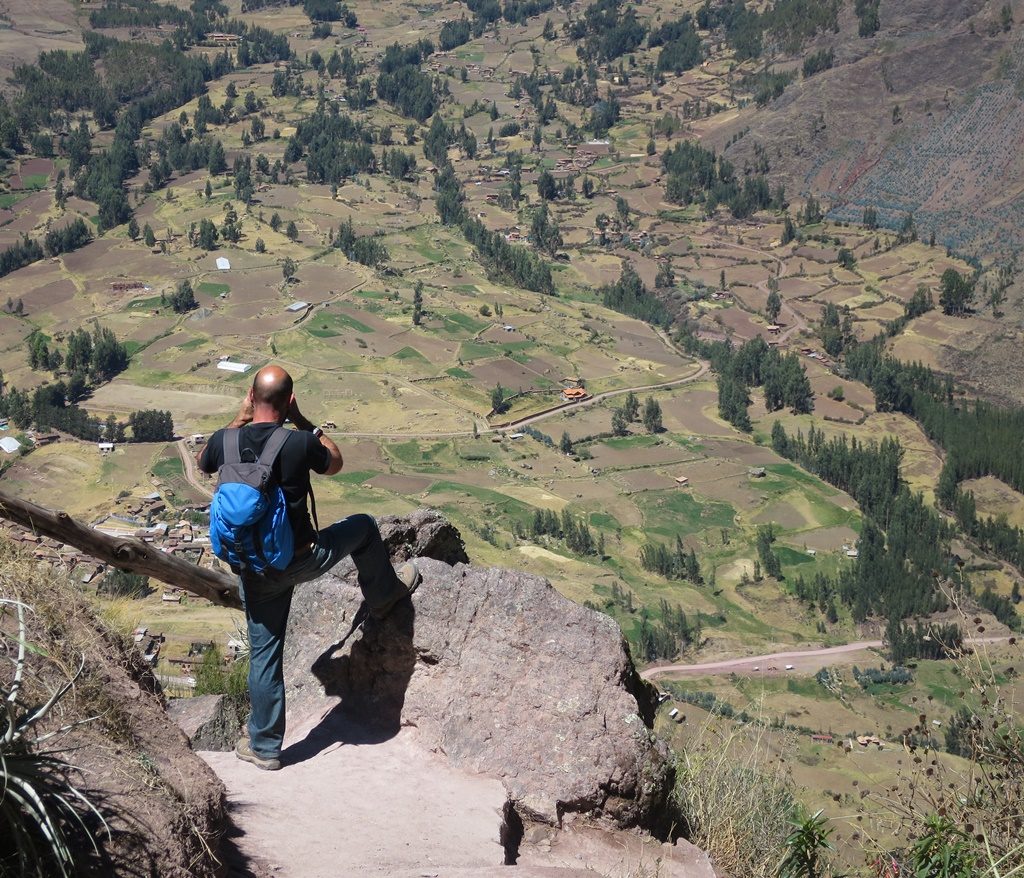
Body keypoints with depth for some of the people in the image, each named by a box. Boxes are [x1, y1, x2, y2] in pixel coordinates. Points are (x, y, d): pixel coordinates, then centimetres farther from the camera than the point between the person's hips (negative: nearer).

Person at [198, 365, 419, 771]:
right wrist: (301, 420, 5)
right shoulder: (300, 444, -19)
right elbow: (335, 463, 5)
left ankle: (264, 747, 25)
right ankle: (385, 595, 47)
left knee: (264, 654, 15)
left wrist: (240, 418, 14)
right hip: (303, 561, -3)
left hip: (255, 572, 3)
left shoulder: (225, 442, -10)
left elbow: (203, 461, 17)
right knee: (363, 526, 24)